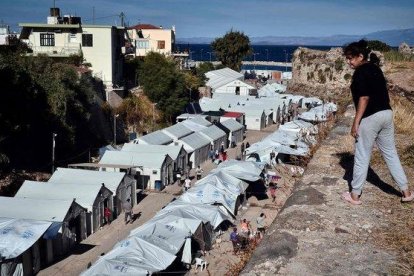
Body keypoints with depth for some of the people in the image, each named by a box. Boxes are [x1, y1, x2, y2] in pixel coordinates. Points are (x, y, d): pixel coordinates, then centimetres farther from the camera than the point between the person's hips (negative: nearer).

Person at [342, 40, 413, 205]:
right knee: (390, 153, 16)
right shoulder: (375, 68, 13)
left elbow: (364, 98, -19)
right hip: (386, 114, 9)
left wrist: (356, 122, -17)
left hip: (370, 117, -8)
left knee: (362, 157, 3)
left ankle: (355, 195, 13)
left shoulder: (360, 72, -13)